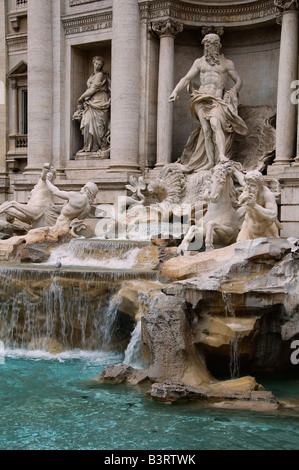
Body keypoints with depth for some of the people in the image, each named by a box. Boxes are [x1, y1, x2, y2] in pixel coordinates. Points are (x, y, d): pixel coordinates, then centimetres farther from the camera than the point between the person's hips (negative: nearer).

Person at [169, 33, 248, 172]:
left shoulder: (227, 63, 15)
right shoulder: (200, 62, 18)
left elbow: (238, 81, 19)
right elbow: (186, 79, 14)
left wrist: (231, 93, 1)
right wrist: (175, 91, -2)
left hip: (218, 100, -2)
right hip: (202, 99, 2)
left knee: (215, 123, -28)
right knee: (206, 130, -10)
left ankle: (222, 156, -41)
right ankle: (211, 162, -12)